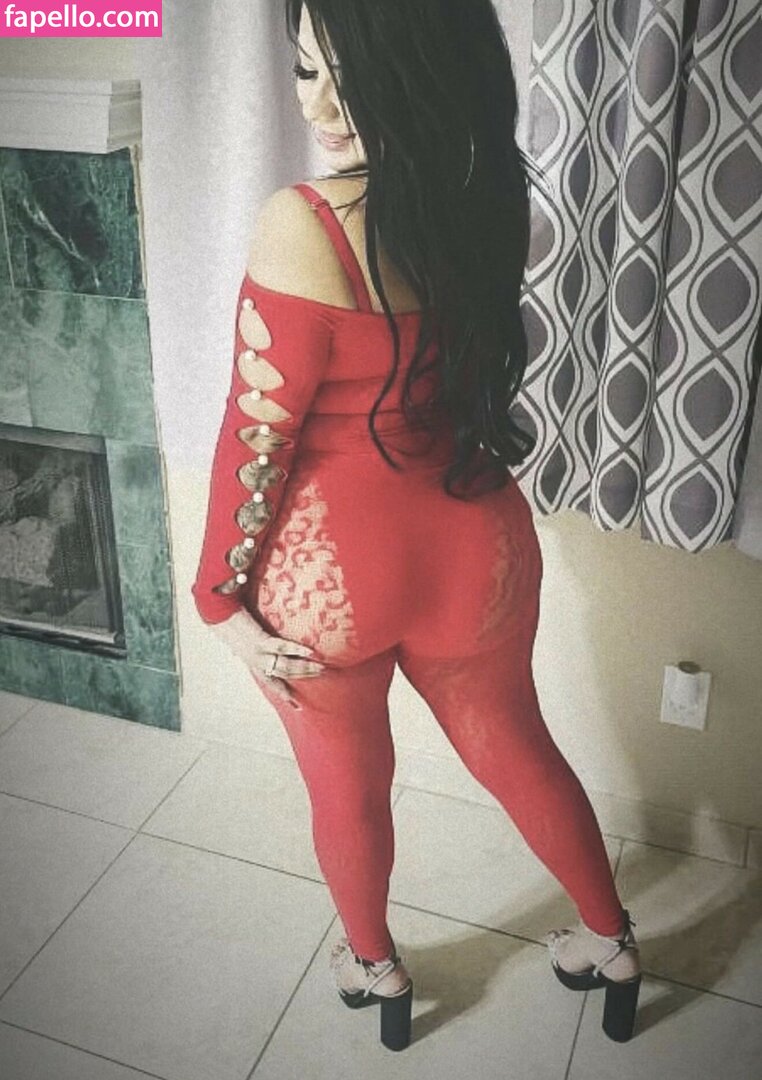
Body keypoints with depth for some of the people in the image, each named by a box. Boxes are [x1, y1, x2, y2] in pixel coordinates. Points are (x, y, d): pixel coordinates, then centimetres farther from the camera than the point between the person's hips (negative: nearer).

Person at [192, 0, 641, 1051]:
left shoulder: (302, 227, -24)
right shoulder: (490, 201, -5)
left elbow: (257, 434, -18)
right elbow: (470, 370, 6)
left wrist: (220, 595, -8)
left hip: (328, 568, -4)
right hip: (473, 545, 5)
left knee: (347, 784, 22)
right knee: (515, 748, 26)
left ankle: (373, 964, 48)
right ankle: (611, 941, 47)